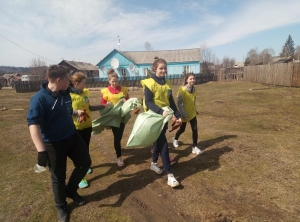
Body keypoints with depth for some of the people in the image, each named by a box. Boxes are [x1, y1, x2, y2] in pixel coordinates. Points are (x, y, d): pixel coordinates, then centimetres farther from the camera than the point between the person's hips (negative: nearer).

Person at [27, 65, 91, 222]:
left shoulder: (66, 93, 0)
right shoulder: (39, 99, -22)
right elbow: (33, 125, -27)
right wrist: (41, 151, -34)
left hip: (72, 137, 7)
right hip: (53, 144, -6)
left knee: (85, 163, 13)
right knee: (58, 177, 10)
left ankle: (71, 190, 38)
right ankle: (61, 207, 35)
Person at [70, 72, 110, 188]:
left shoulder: (84, 93, 5)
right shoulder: (69, 95, -15)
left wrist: (103, 106, 13)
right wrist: (76, 112, -28)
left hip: (87, 126, 6)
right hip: (76, 128, -6)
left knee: (86, 148, 20)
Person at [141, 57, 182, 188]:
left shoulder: (167, 83, 9)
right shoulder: (150, 83, -11)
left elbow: (171, 101, 13)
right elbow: (148, 102, -18)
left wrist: (177, 115, 8)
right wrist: (161, 111, -31)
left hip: (164, 117, 7)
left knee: (159, 141, 17)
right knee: (163, 145, -8)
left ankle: (153, 163, 38)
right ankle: (170, 175, -2)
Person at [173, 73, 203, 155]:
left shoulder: (194, 89, -2)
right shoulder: (182, 90, -22)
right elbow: (179, 103, -22)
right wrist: (183, 114, -24)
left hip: (192, 113, 5)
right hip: (184, 114, -5)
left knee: (195, 129, -1)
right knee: (182, 129, 14)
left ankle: (194, 147, 12)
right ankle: (175, 139, 45)